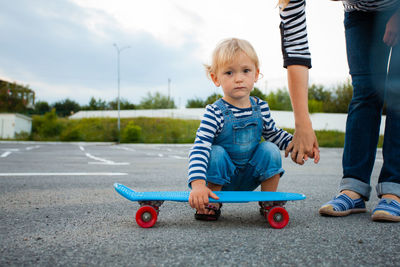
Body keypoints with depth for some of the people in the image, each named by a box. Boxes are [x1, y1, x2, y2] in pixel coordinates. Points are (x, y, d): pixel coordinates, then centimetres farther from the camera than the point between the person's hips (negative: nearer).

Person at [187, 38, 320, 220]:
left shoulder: (261, 108, -5)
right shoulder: (215, 112, -21)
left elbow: (274, 134, 13)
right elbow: (199, 148, -31)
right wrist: (198, 184, -45)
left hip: (249, 178, 4)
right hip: (221, 178, -3)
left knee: (270, 150, -18)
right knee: (216, 153, -30)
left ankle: (269, 201, 0)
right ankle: (212, 204, -9)